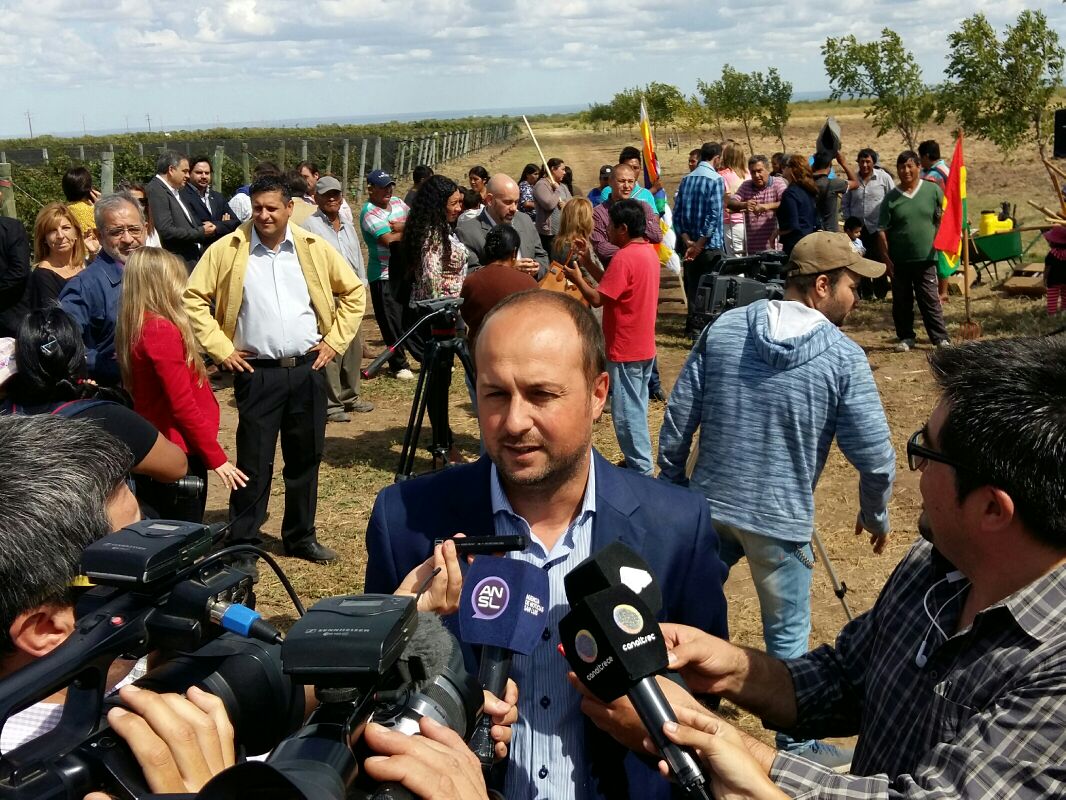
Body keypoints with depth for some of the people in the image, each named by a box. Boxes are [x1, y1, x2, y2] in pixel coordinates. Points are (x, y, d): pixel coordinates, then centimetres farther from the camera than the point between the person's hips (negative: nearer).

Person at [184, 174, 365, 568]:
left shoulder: (314, 249, 3)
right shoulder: (226, 250, -3)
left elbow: (354, 291, 11)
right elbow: (193, 298, -1)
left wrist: (335, 340, 4)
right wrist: (220, 348, -6)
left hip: (307, 369, 3)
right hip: (258, 373, -3)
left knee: (306, 459, 12)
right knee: (254, 463, 1)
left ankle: (301, 536, 27)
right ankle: (242, 543, 13)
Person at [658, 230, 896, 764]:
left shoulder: (722, 330, -2)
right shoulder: (843, 357, -12)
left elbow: (676, 422, -1)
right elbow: (875, 455, -9)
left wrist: (673, 491, 13)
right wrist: (875, 515, 10)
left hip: (708, 504, 4)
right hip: (780, 519, -4)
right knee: (787, 636, 13)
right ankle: (798, 747, 29)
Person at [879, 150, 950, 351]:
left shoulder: (933, 190, 0)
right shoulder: (891, 198, 1)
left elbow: (942, 220, 6)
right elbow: (882, 230, 1)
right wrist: (886, 258, -5)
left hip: (925, 258, -2)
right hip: (899, 260, 2)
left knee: (930, 300, -2)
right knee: (902, 302, 9)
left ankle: (941, 339, 3)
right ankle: (906, 337, 21)